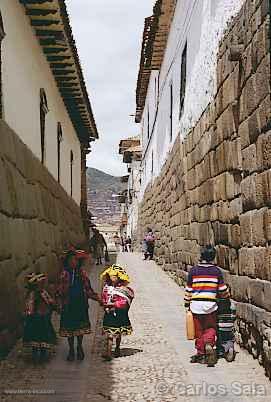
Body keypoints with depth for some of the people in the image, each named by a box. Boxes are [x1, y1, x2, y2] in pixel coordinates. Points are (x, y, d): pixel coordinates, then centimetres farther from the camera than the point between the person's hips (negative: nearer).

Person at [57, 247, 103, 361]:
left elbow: (88, 289, 4)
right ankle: (71, 350, 23)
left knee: (81, 326, 9)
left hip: (81, 304, 1)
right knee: (69, 327, 6)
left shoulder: (82, 273, 0)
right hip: (68, 305, -1)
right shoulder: (64, 274, -3)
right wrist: (58, 302, -13)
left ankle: (80, 347, 29)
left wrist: (98, 298, -3)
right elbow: (60, 291, -2)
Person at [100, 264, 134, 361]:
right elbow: (103, 299, 9)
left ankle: (117, 348, 21)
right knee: (109, 333, 0)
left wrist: (112, 304, -15)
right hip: (109, 313, 2)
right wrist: (106, 307, -9)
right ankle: (108, 352, 2)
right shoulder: (106, 287, 5)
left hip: (120, 314, -2)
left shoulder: (123, 288, -7)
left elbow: (124, 302, -12)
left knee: (118, 332, 9)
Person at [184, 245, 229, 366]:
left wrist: (187, 303, 15)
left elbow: (188, 289, 4)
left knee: (199, 330, 11)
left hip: (196, 304, 0)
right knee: (210, 328, 12)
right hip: (210, 304, 0)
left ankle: (200, 354, 14)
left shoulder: (193, 270, 0)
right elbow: (223, 290, 6)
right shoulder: (216, 271, 0)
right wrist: (226, 297, 26)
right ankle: (209, 344, -15)